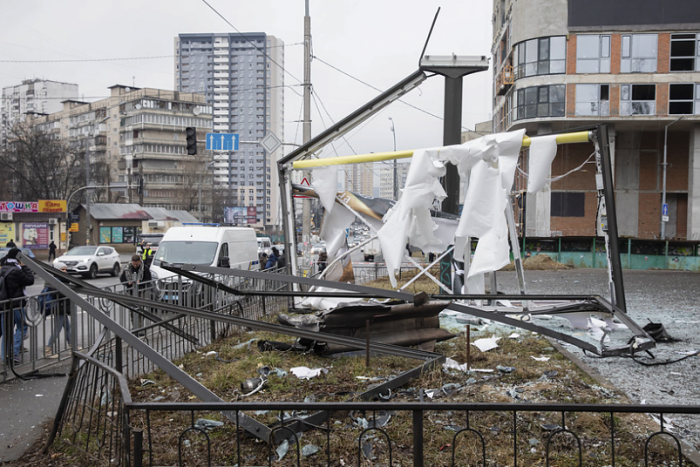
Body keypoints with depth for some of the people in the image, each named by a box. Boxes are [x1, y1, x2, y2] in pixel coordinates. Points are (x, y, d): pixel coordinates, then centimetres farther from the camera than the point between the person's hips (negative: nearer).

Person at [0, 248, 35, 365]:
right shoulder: (16, 271, -19)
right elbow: (30, 280, -12)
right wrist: (24, 267, -6)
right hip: (16, 305, -8)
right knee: (22, 327, 5)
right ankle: (14, 353, -3)